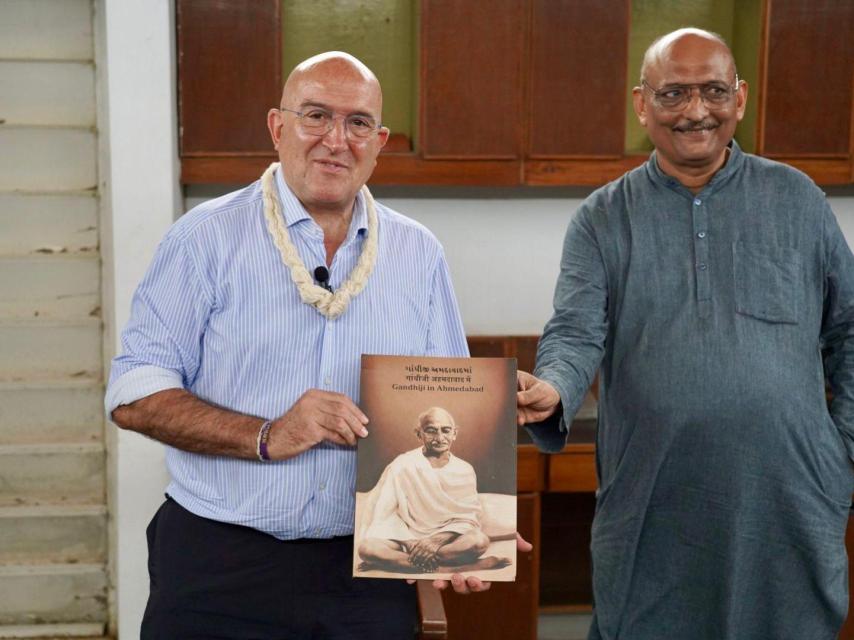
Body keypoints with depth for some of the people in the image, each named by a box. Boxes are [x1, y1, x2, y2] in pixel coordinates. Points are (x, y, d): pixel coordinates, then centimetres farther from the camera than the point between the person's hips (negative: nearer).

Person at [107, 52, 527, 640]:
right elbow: (135, 395, -8)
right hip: (220, 566, -3)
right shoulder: (207, 238, -4)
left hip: (369, 569, 3)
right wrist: (268, 437, -20)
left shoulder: (419, 254, 6)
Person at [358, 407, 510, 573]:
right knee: (367, 547, -32)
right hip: (406, 539, -1)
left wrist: (438, 540, -19)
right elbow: (381, 514, -8)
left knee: (479, 541, -31)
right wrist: (411, 544, -21)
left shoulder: (464, 471, 2)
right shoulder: (402, 466, -6)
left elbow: (468, 518, -2)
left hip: (447, 539, 1)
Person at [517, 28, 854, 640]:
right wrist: (551, 390, -29)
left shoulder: (797, 199, 6)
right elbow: (576, 332, -8)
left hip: (788, 506, 1)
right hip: (650, 514, 0)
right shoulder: (603, 218, 3)